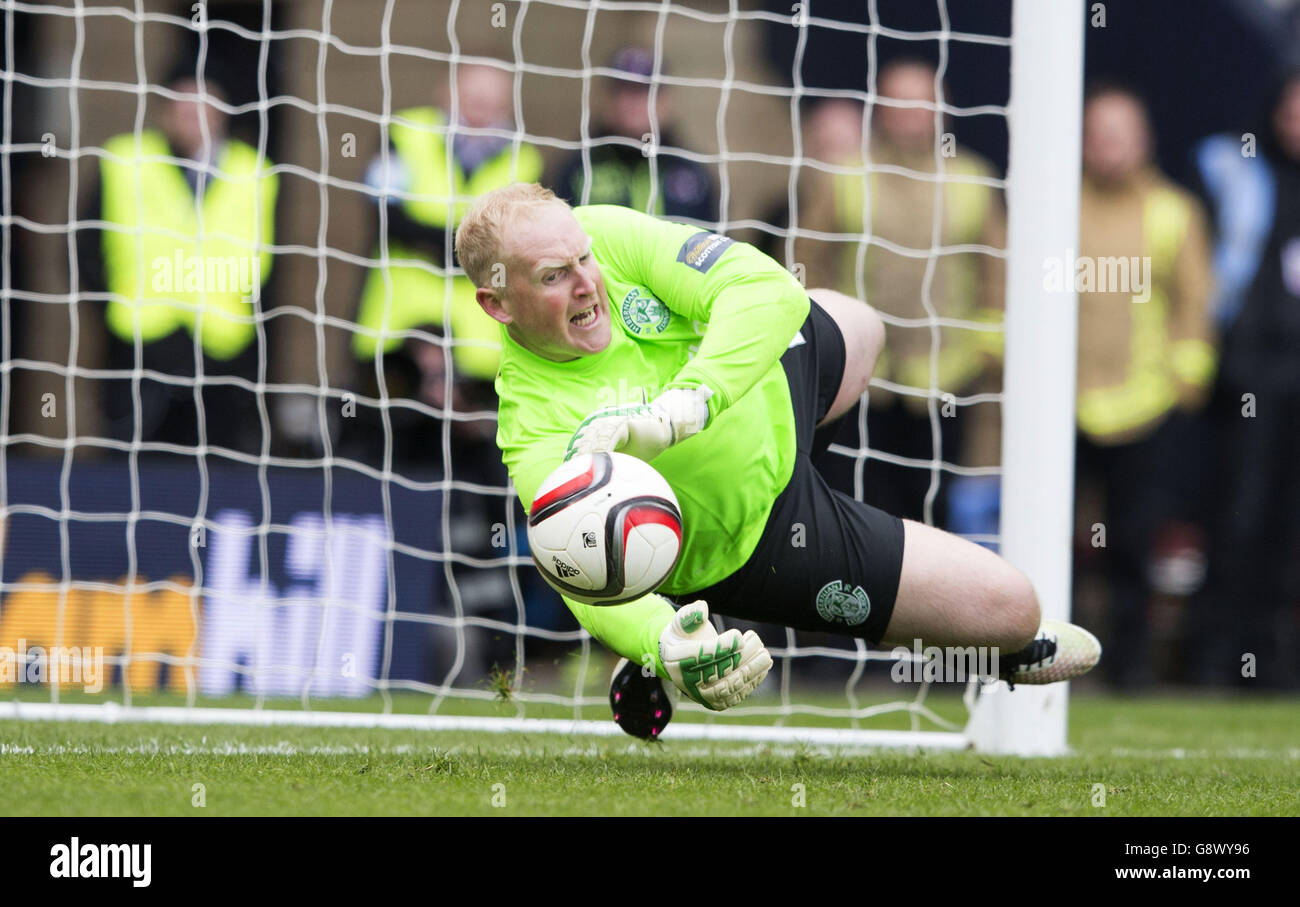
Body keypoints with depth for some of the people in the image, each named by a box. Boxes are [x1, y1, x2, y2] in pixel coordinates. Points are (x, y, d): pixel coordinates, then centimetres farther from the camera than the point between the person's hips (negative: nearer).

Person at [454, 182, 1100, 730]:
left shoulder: (606, 236, -29)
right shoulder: (536, 430, -38)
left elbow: (769, 290, -37)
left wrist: (681, 404, -52)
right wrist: (666, 648, -65)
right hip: (758, 541, -5)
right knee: (1009, 605, -2)